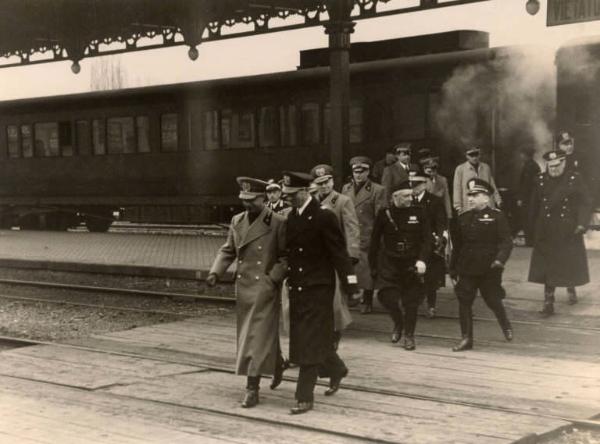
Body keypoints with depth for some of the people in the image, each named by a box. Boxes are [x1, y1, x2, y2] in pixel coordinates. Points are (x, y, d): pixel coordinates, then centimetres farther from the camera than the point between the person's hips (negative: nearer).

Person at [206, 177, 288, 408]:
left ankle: (252, 389, -3)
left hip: (265, 289, -6)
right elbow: (227, 250, 13)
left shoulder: (277, 223, -8)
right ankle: (277, 364, 42)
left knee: (258, 337, -7)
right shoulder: (237, 221, 8)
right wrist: (215, 272, -2)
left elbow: (285, 257, -5)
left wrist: (273, 279, -16)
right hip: (242, 287, 6)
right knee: (247, 335, 17)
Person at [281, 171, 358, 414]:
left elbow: (339, 252, -12)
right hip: (297, 287, 7)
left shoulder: (324, 217, -12)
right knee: (306, 339, 15)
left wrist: (350, 285, -13)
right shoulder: (291, 217, 9)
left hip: (318, 288, -7)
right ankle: (337, 369, 40)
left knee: (310, 342, -6)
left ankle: (305, 397, -1)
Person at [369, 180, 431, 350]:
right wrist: (373, 267, 4)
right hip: (389, 265, 0)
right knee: (386, 296, -14)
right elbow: (375, 242, 4)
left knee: (411, 302, 2)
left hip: (412, 265, 0)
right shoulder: (384, 214, -1)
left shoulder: (418, 213, 0)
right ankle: (398, 324, 15)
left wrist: (422, 259, -17)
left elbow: (427, 239, -2)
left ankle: (409, 336, 19)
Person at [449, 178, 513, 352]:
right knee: (464, 302, 0)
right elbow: (457, 245, 15)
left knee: (493, 301, 6)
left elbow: (506, 241, -11)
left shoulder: (496, 216, -5)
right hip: (467, 269, 4)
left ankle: (506, 326, 34)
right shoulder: (464, 218, 9)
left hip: (489, 269, -4)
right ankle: (466, 338, 8)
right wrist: (453, 268, 14)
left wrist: (500, 259, -27)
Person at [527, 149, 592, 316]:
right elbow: (534, 206, 8)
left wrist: (582, 223, -13)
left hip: (569, 232, -1)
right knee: (547, 267, -2)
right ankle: (548, 303, 2)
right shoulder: (541, 180, 1)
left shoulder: (574, 179, -5)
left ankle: (571, 289, 43)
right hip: (547, 232, 1)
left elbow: (585, 202, -4)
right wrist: (534, 226, 9)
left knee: (571, 264, 13)